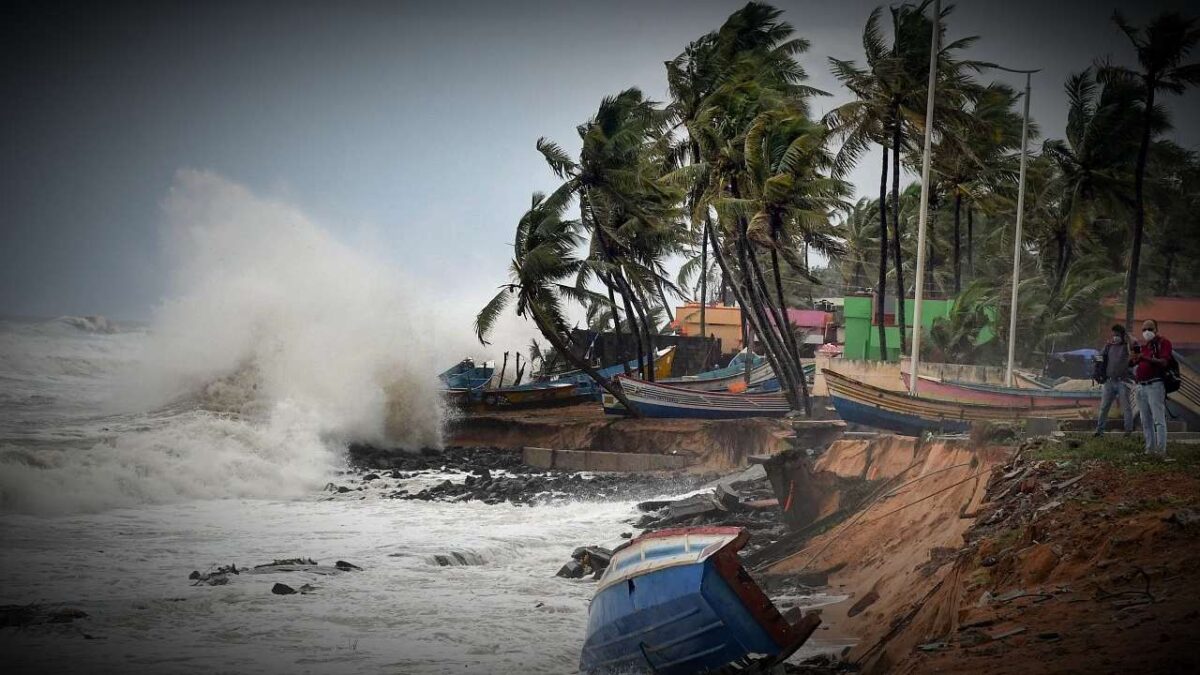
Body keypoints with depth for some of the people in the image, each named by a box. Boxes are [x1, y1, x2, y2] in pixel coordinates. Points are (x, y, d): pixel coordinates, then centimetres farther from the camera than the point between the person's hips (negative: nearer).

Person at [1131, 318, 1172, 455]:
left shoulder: (1163, 343, -1)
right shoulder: (1143, 346, 20)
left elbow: (1164, 362, -16)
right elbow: (1131, 363, 19)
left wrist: (1146, 358, -29)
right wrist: (1135, 352, -1)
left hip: (1155, 385, -8)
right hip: (1141, 386, 8)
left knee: (1158, 419, -12)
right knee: (1146, 421, 9)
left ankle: (1161, 449, -16)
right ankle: (1150, 448, 13)